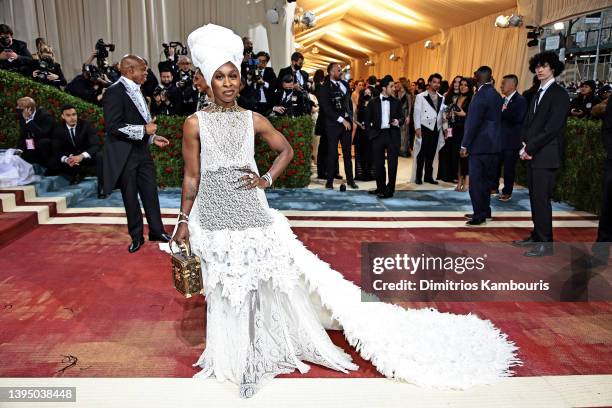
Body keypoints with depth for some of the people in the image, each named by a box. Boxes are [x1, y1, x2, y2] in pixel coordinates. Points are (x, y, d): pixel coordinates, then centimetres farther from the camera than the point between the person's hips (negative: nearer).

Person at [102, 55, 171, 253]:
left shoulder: (136, 91, 10)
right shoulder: (115, 92, -15)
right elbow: (114, 127, -21)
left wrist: (153, 137, 8)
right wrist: (144, 130, -19)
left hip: (142, 151, 7)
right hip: (125, 155, -7)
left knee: (151, 192, 11)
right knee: (130, 197, 7)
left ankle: (156, 231, 24)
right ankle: (136, 237, 21)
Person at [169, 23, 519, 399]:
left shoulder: (253, 120, 0)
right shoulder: (196, 124, -2)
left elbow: (287, 150, 12)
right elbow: (192, 178, 1)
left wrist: (266, 179, -1)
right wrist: (184, 221, 2)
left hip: (251, 212, 0)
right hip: (214, 218, 1)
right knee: (226, 290, 15)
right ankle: (237, 355, 39)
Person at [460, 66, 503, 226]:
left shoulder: (481, 95, -14)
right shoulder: (496, 94, 12)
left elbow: (473, 122, -17)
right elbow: (496, 119, 15)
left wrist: (465, 145, -15)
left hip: (480, 145, -9)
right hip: (493, 144, 9)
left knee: (476, 181, -3)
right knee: (486, 179, 15)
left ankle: (479, 215, 0)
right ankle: (484, 211, 24)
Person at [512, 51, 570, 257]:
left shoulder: (559, 94, -7)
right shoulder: (538, 93, 17)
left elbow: (552, 127, -15)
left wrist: (530, 148, -14)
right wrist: (524, 145, 2)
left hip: (546, 155, -8)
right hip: (532, 154, 8)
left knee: (541, 198, -6)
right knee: (534, 197, 11)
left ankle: (545, 243, 2)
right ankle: (537, 236, 21)